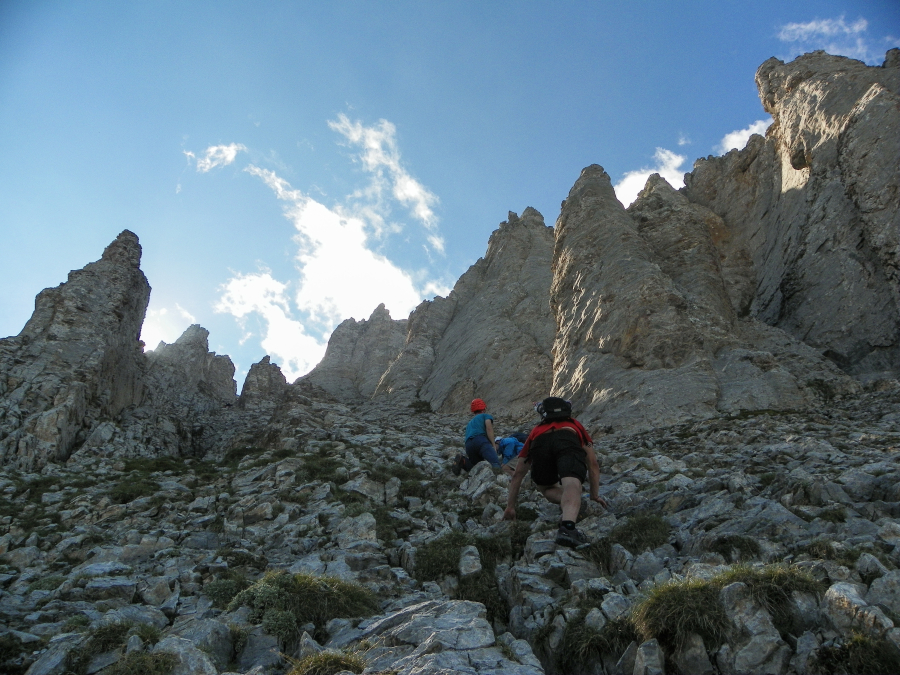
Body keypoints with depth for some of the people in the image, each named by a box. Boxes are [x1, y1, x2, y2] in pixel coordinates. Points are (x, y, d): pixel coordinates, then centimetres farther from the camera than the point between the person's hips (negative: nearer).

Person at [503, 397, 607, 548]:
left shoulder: (536, 430, 43)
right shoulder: (575, 426, 44)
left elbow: (517, 474, 44)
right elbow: (593, 465, 42)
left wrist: (510, 507, 50)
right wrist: (595, 496, 53)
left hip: (540, 443, 1)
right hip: (569, 441, -1)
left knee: (545, 487, 26)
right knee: (572, 485, -21)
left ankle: (571, 507, 0)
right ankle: (567, 527, -48)